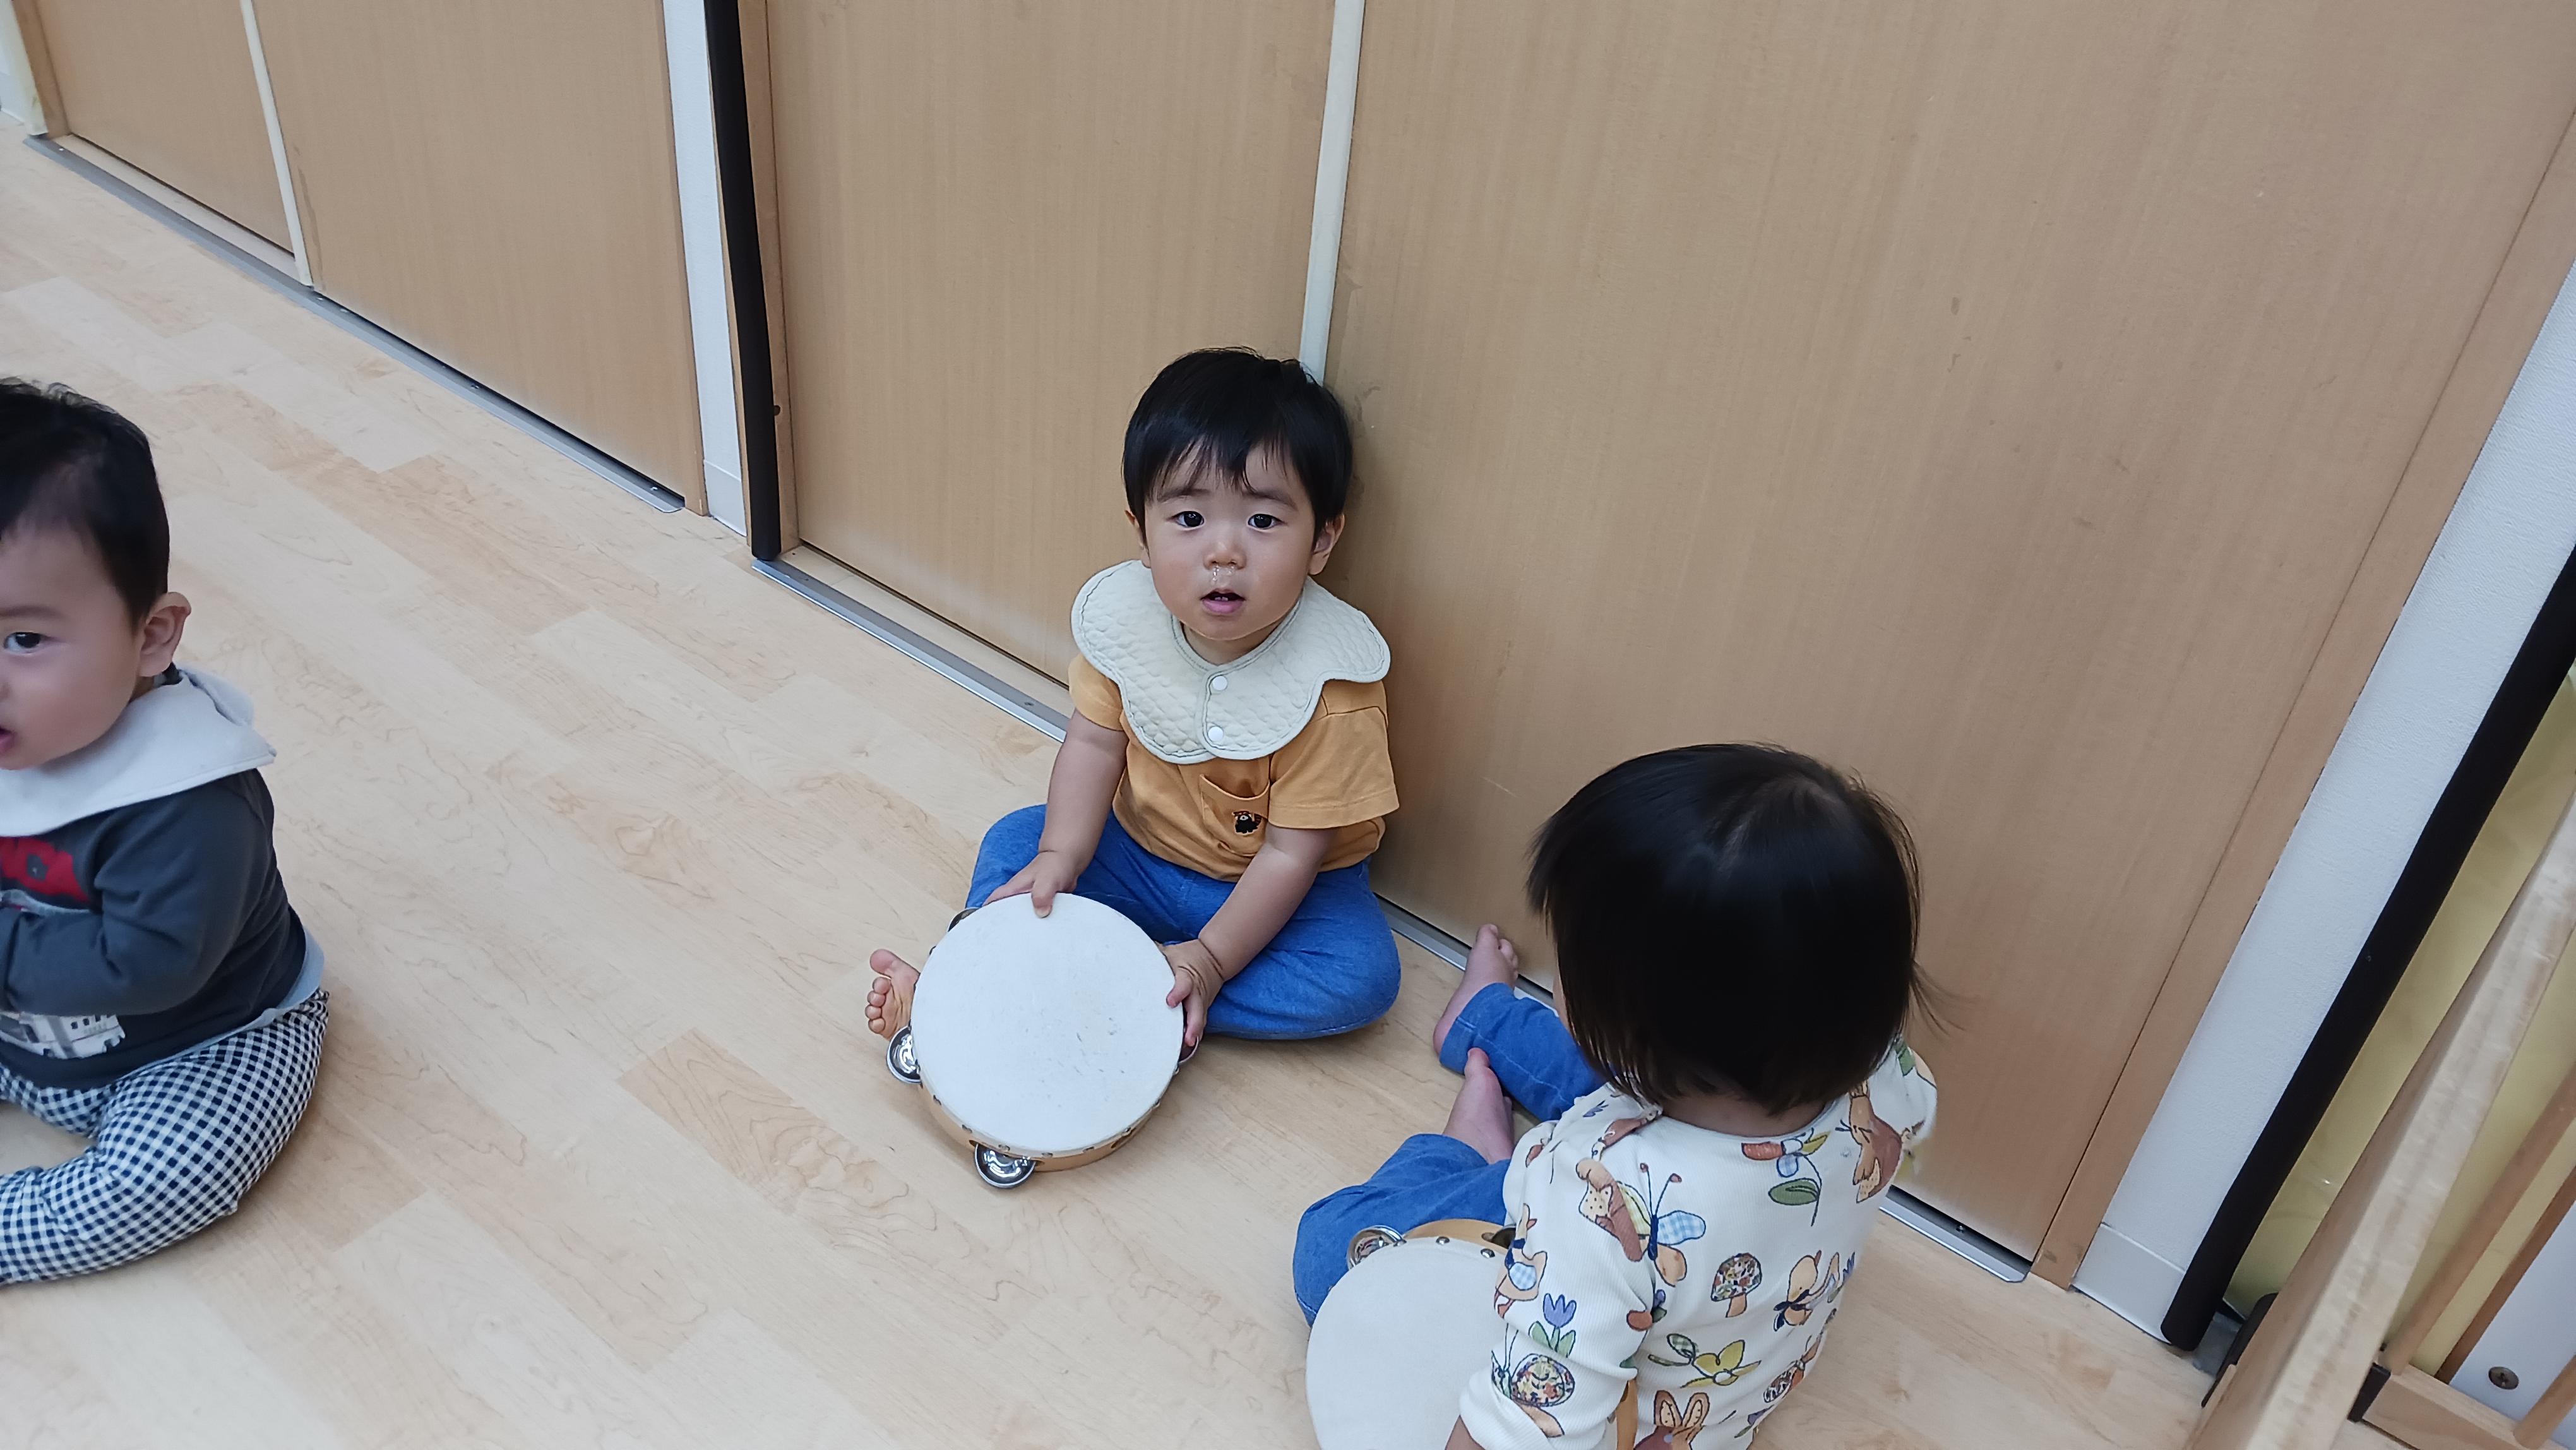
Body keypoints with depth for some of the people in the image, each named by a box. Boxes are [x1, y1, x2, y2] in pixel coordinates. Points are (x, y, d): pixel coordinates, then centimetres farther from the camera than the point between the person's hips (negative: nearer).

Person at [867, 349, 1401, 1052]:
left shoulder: (1332, 680, -29)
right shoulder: (1125, 613, -17)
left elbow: (1292, 851, -24)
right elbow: (1096, 738, -5)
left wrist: (1211, 959, -27)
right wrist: (1060, 856, -19)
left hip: (1267, 887, -3)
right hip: (1141, 847, 4)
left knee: (1363, 976, -26)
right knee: (1016, 840, -9)